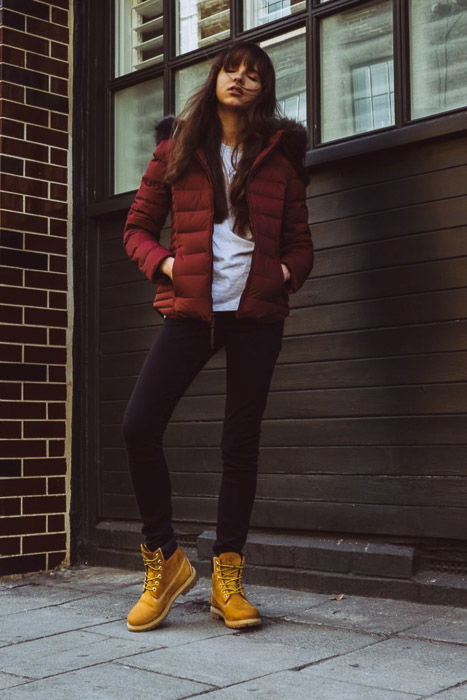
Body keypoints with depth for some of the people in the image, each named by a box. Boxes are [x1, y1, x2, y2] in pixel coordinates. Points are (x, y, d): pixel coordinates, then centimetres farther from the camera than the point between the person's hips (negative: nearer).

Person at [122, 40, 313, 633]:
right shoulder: (176, 147, 10)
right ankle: (165, 562, 5)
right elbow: (137, 227, 12)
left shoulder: (281, 154, 11)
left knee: (241, 443, 2)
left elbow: (299, 241, 14)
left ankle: (227, 579, 13)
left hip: (258, 314, 0)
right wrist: (164, 264, -7)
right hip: (190, 310, 0)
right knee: (139, 426, -12)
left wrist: (287, 272, -7)